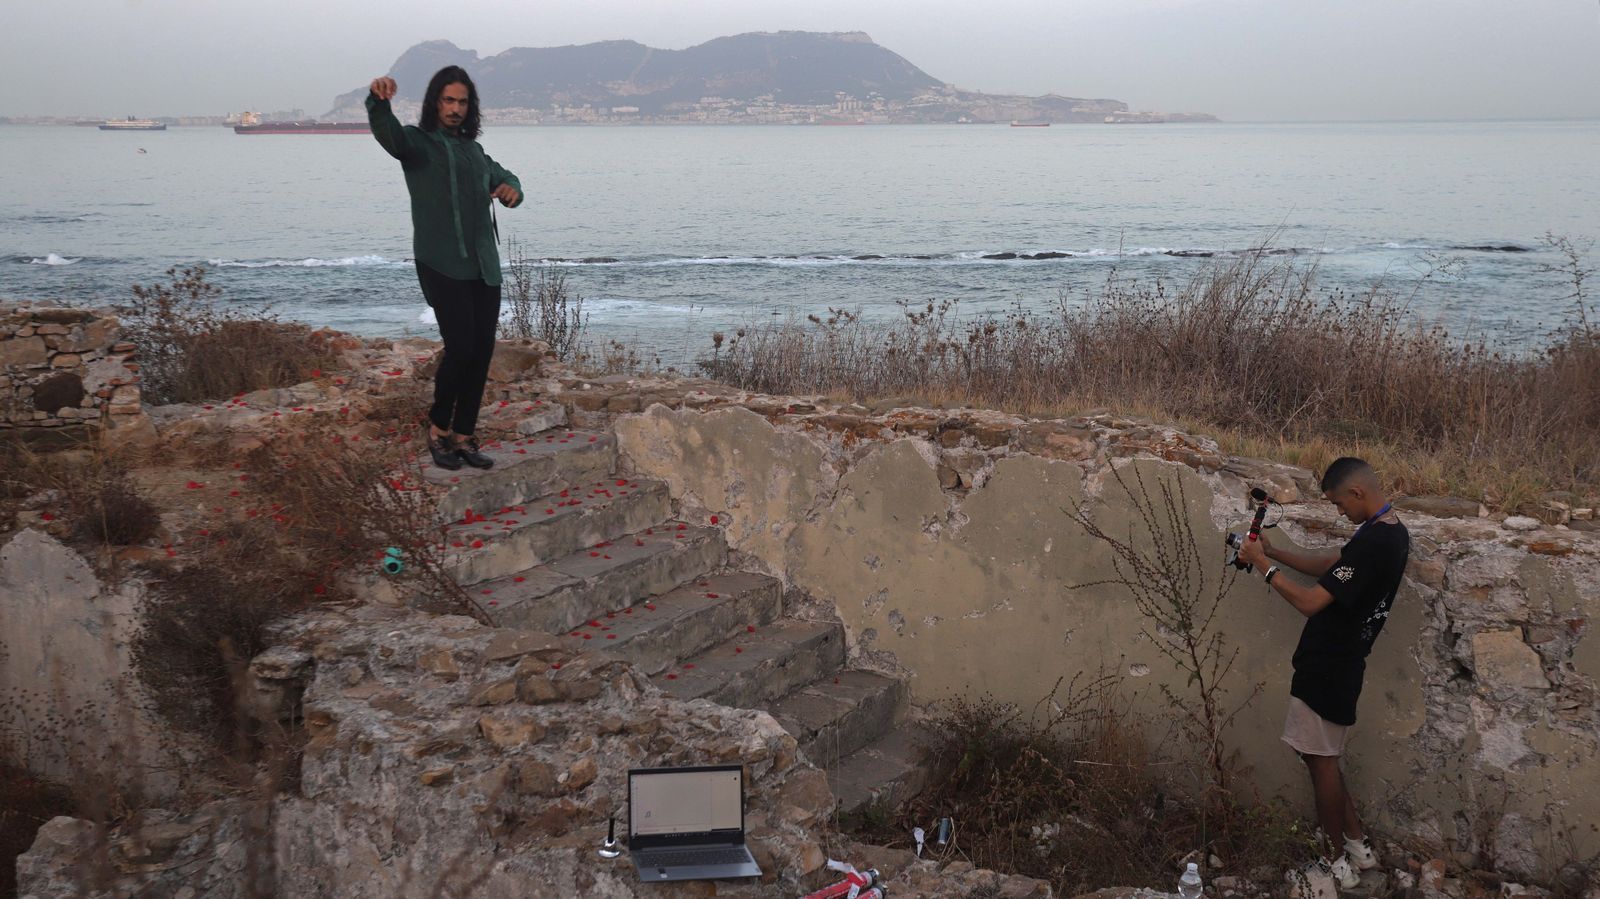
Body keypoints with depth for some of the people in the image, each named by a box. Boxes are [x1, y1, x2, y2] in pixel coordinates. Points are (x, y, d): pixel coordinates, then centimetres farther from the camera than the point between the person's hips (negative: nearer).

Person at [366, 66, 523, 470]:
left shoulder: (474, 150, 20)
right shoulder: (417, 142, 1)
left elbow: (504, 178, 32)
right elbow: (386, 133, -21)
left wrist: (511, 190, 5)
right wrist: (378, 101, -44)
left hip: (484, 267, 6)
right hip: (442, 267, -6)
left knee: (482, 352, 4)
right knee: (460, 349, -14)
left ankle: (464, 436, 15)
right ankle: (438, 430, 7)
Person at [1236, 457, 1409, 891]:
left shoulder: (1372, 542, -26)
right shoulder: (1392, 531, 7)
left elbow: (1311, 601, -26)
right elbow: (1329, 565, 17)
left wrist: (1264, 566, -14)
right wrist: (1274, 551, 8)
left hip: (1328, 667, -10)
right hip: (1337, 662, 10)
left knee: (1321, 759, 2)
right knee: (1321, 757, 19)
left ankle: (1335, 866, 14)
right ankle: (1358, 847, 29)